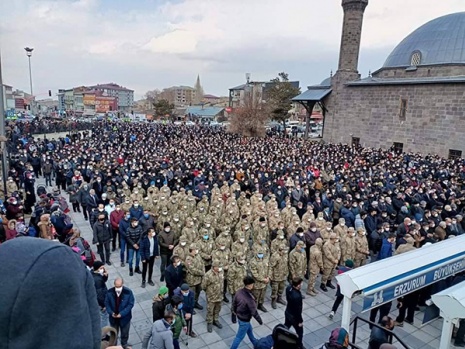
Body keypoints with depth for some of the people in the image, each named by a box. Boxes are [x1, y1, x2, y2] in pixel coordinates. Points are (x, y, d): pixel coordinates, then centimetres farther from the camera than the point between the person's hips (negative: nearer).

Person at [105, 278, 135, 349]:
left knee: (124, 333, 20)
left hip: (124, 317, -1)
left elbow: (130, 304, -15)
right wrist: (111, 313, -18)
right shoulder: (110, 292, -15)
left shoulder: (128, 292, -21)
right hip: (113, 317, 1)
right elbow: (107, 303, -5)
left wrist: (121, 314, -22)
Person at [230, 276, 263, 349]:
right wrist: (260, 321, -8)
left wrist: (235, 311, 21)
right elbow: (254, 312, -25)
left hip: (239, 316, 8)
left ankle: (255, 343, 53)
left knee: (249, 330, 31)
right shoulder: (250, 299, -36)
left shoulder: (239, 292, -15)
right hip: (244, 320, -8)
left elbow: (234, 302, 1)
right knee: (239, 337, 12)